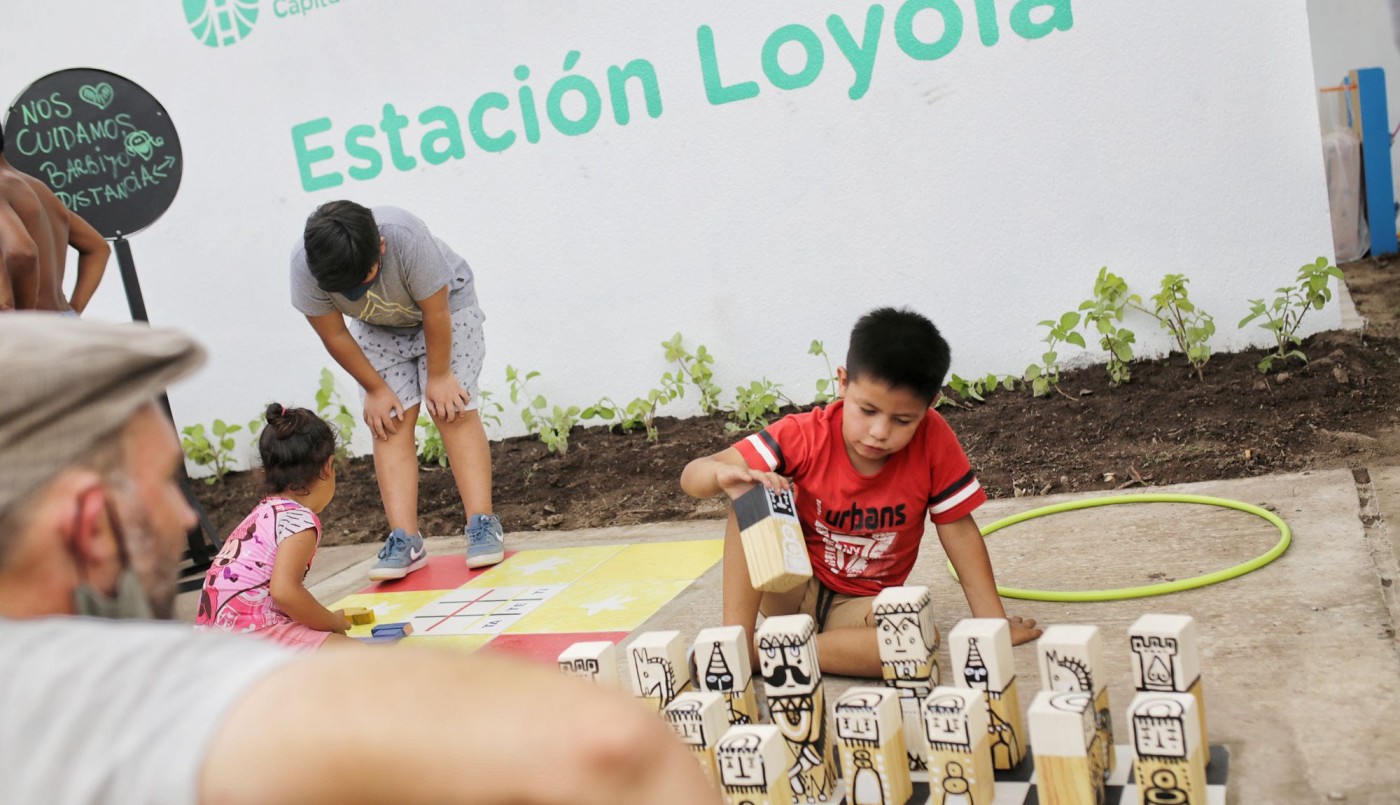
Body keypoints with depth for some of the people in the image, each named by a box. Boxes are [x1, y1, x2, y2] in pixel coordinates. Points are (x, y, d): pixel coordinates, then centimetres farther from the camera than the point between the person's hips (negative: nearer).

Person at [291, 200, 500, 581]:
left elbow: (435, 312, -27)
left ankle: (483, 525, -12)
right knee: (391, 424, -9)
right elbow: (334, 335, -16)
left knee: (454, 412, -13)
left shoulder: (406, 237, -40)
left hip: (444, 304, -2)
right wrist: (375, 389, -10)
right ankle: (405, 541, -11)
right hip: (378, 329, 3)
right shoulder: (304, 265, -31)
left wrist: (439, 376, -17)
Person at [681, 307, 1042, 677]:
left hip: (861, 606, 1)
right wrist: (726, 473, -44)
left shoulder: (932, 439, -18)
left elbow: (957, 529, -10)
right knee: (753, 494, -26)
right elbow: (691, 476, -21)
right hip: (793, 589, 0)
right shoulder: (804, 436, -20)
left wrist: (994, 623, -15)